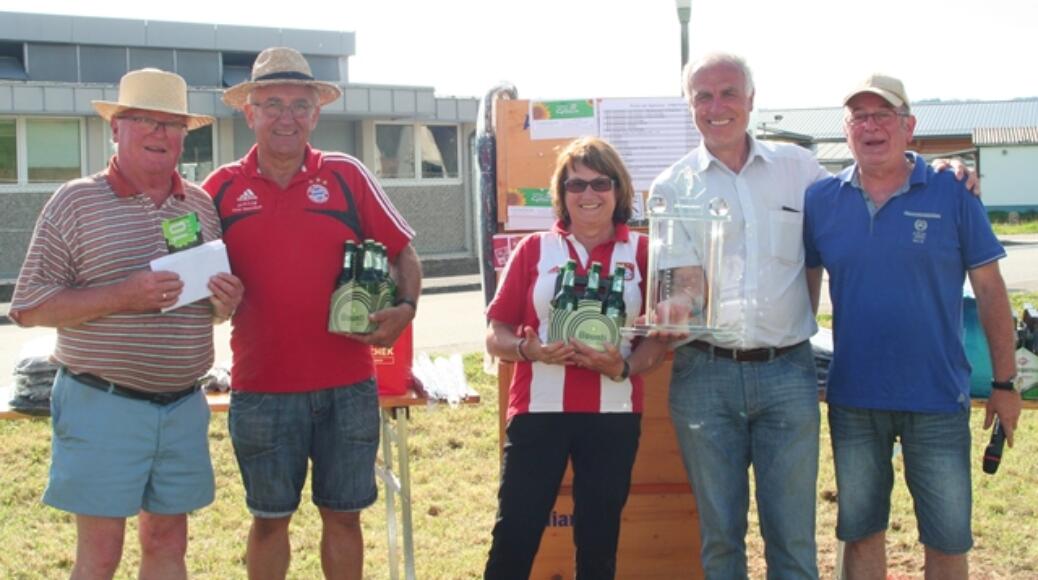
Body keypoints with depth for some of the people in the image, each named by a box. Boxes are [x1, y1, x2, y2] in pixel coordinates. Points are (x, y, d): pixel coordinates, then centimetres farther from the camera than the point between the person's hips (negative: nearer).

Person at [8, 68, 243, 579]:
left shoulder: (202, 205, 10)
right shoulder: (75, 202, -4)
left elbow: (220, 299, 21)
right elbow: (28, 307, -7)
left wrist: (228, 303, -4)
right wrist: (120, 296, -19)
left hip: (183, 407, 4)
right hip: (102, 404, -4)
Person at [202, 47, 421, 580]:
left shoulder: (347, 175, 2)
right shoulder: (221, 190, 3)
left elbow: (402, 252, 6)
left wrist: (405, 307, -12)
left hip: (348, 387, 0)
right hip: (261, 390, 0)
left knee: (343, 515, 11)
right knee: (269, 518, 12)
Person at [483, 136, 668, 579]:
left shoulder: (641, 252, 6)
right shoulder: (534, 249, 6)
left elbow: (660, 337, 5)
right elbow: (495, 337, 4)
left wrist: (623, 368, -15)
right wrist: (529, 349, -17)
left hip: (614, 414, 1)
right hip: (539, 410, 0)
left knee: (599, 541, 9)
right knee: (514, 536, -3)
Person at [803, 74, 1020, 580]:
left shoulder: (952, 195, -4)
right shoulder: (820, 200, 1)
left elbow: (989, 290, -1)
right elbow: (806, 288, 9)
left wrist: (1004, 382, -1)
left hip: (938, 399, -2)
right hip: (852, 400, 2)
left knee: (947, 539, 8)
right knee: (860, 533, 14)